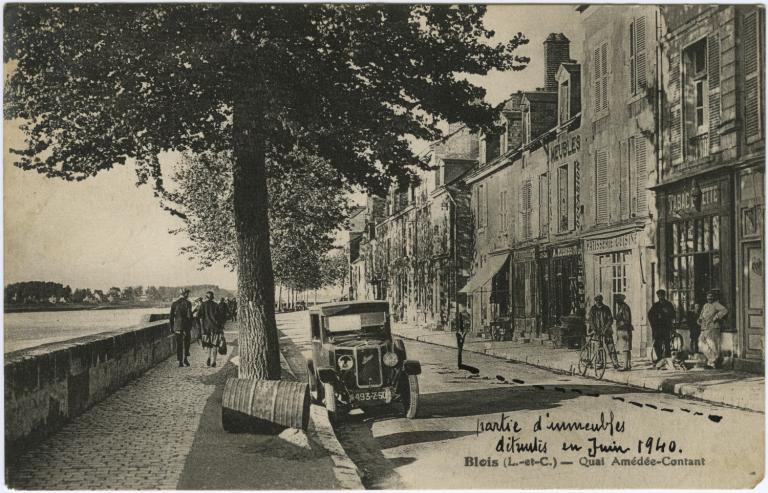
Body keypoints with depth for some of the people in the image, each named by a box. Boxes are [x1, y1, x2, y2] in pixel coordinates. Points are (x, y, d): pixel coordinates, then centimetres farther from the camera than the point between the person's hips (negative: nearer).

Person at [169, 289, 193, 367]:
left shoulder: (174, 303, 4)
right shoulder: (188, 303, -6)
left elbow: (171, 317, 6)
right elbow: (190, 316, -9)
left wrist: (171, 327, 12)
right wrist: (190, 326, -3)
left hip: (177, 326, 3)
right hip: (186, 326, -3)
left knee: (179, 344, 7)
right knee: (186, 343, 11)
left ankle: (180, 361, 6)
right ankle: (185, 358, 1)